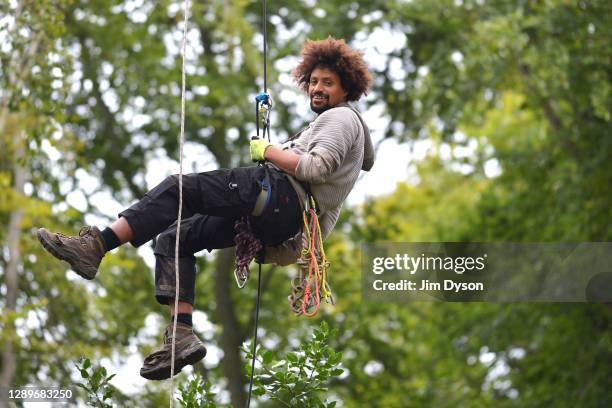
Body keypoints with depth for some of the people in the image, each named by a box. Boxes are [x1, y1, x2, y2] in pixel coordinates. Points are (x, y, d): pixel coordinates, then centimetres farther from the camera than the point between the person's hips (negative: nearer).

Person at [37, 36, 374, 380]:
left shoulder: (341, 117, 2)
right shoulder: (354, 125, 34)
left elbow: (316, 168, -15)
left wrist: (267, 151, -4)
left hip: (281, 194, -11)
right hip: (283, 223, 11)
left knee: (178, 189, -19)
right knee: (174, 238, 8)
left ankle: (96, 246, -31)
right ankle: (182, 335, -8)